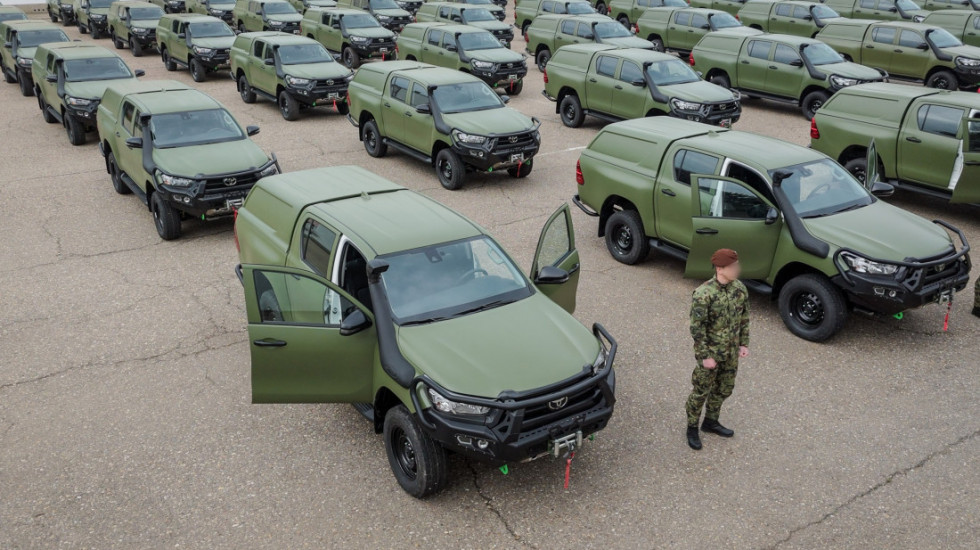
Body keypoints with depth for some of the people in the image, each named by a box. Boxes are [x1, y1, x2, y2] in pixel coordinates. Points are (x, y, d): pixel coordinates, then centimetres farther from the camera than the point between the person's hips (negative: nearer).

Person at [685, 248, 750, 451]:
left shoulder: (740, 289, -5)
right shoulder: (703, 294, -25)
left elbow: (744, 318, 9)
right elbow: (697, 328, -21)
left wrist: (743, 343, 7)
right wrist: (705, 356, -18)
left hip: (731, 352, 6)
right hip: (711, 353, -6)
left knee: (724, 389, 20)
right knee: (701, 391, 8)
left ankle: (711, 422, 41)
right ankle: (692, 428, 27)